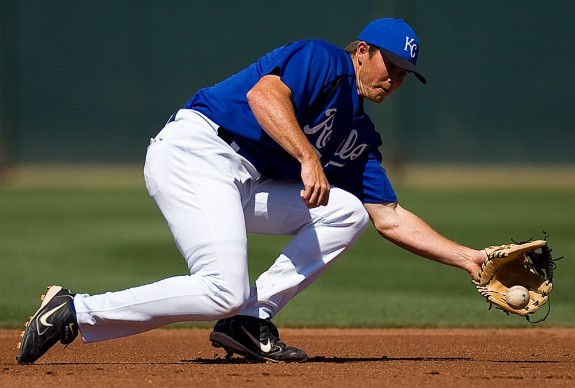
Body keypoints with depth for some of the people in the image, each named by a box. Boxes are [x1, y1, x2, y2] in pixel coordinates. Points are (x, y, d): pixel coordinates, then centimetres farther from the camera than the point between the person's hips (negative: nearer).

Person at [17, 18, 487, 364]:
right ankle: (76, 312, -12)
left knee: (346, 212, 1)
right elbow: (263, 93, -22)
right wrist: (309, 159, -33)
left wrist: (467, 258, 13)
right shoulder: (324, 61, -3)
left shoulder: (359, 137, 22)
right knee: (225, 291, -23)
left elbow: (390, 218, 20)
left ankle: (249, 321, -5)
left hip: (246, 187, 9)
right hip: (194, 150, -9)